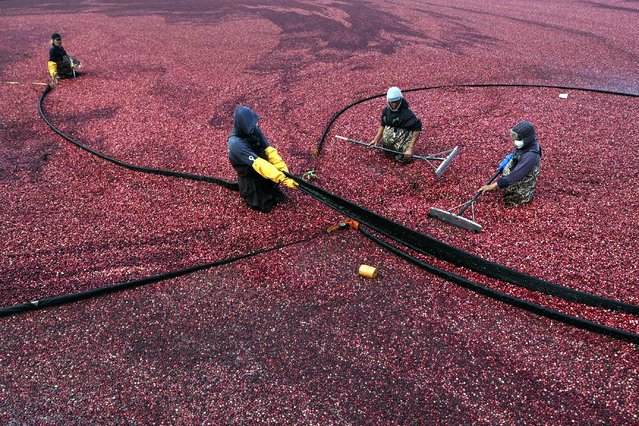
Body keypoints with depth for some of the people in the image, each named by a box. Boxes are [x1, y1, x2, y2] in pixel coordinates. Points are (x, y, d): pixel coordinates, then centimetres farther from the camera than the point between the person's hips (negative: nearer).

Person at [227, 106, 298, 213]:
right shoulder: (236, 143, -35)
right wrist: (283, 179, -46)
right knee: (265, 206, -3)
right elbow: (258, 164, -40)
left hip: (261, 169, 7)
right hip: (249, 177, -7)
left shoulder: (254, 130, -15)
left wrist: (284, 170, -30)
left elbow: (269, 151, -17)